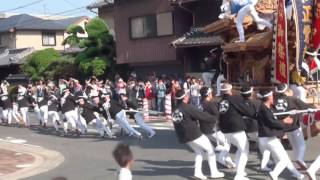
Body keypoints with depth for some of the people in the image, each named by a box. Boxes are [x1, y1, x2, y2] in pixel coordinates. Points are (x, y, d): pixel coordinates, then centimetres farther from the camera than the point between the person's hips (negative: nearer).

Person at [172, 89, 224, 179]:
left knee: (199, 152, 23)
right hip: (194, 134, -8)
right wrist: (214, 118, -1)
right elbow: (202, 115, -14)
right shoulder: (187, 107, -17)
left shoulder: (175, 110, 8)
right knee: (210, 150, 7)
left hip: (183, 137, 8)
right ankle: (214, 172, 8)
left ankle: (198, 172, 10)